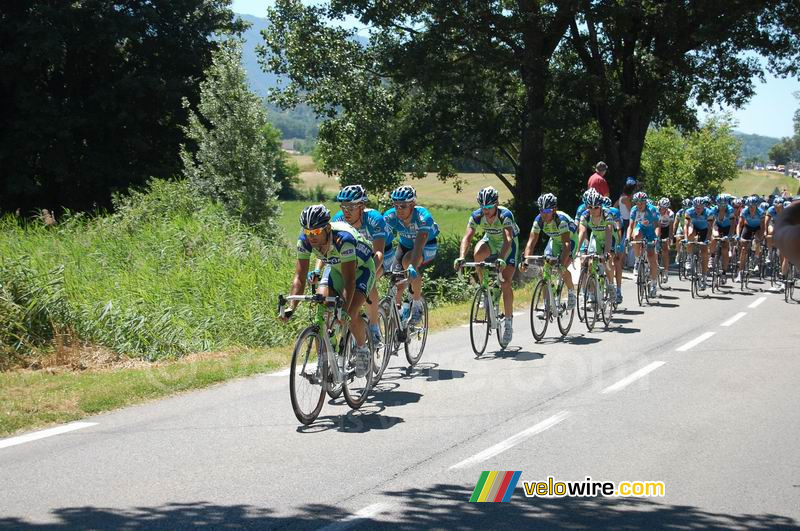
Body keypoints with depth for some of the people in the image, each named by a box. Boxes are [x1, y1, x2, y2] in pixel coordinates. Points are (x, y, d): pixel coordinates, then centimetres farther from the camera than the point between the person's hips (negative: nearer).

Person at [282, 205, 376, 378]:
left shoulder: (343, 238, -40)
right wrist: (291, 308, -35)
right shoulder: (305, 240, -25)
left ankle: (362, 349, 6)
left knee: (351, 313, -23)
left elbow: (349, 281, -40)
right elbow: (299, 278, -23)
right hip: (335, 267, 5)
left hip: (361, 268, -5)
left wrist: (345, 310, -50)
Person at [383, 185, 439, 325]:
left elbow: (419, 245, -46)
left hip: (427, 246, -4)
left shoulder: (423, 217, -35)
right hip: (405, 244, 4)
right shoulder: (390, 217, -25)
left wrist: (412, 266, -62)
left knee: (408, 261, -33)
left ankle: (417, 304, -15)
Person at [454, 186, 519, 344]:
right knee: (478, 253, -33)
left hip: (508, 245, -3)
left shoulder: (505, 215, -33)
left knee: (505, 282, -16)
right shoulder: (477, 216, -23)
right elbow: (467, 237, -32)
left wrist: (501, 259, -60)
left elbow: (508, 239, -44)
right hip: (491, 241, 3)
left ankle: (508, 320, -2)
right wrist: (461, 257, -49)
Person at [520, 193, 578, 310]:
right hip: (555, 240, 5)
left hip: (570, 239, -5)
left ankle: (571, 292, 3)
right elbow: (531, 242, -27)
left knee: (562, 270, -25)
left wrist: (562, 264, -58)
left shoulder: (561, 219, -37)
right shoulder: (539, 220, -24)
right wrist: (525, 261, -42)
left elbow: (566, 243, -45)